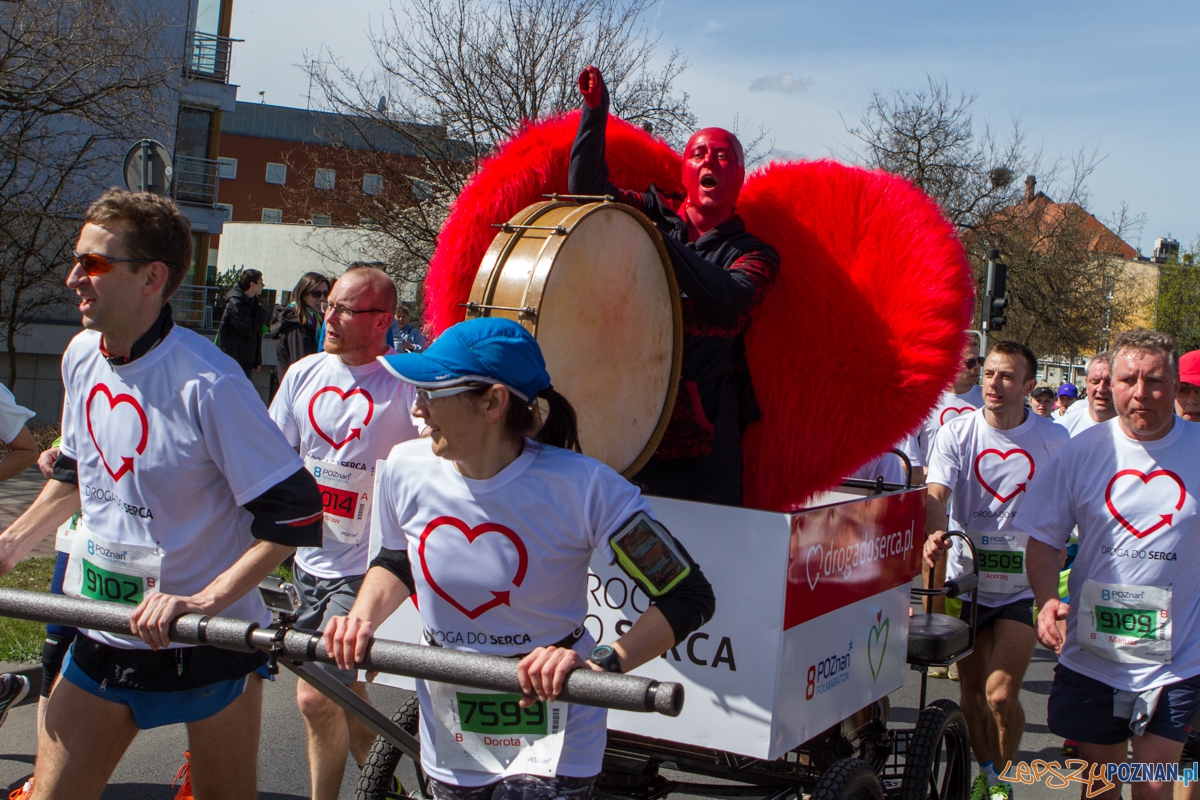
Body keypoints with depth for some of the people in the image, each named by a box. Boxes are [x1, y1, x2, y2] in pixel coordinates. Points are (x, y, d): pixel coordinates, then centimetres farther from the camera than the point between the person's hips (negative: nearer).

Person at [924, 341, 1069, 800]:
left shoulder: (1053, 440, -5)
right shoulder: (956, 433, -6)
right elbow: (936, 493, -19)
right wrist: (934, 534, -39)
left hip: (1025, 585, -1)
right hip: (967, 578, 2)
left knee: (1001, 695, -12)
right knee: (972, 695, 12)